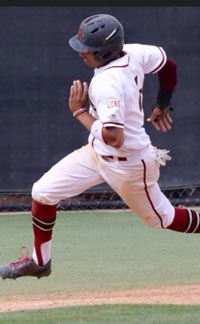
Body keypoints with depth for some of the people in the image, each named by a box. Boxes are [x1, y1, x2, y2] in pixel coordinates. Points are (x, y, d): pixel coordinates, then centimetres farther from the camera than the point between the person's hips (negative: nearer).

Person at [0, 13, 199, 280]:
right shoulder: (133, 53, -9)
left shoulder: (108, 84, -33)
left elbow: (113, 137, -37)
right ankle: (39, 261, 22)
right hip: (97, 153, 9)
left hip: (129, 163, -9)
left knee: (162, 218, 13)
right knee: (43, 192, 5)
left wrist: (80, 112, -23)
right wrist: (162, 106, 22)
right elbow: (169, 65, 6)